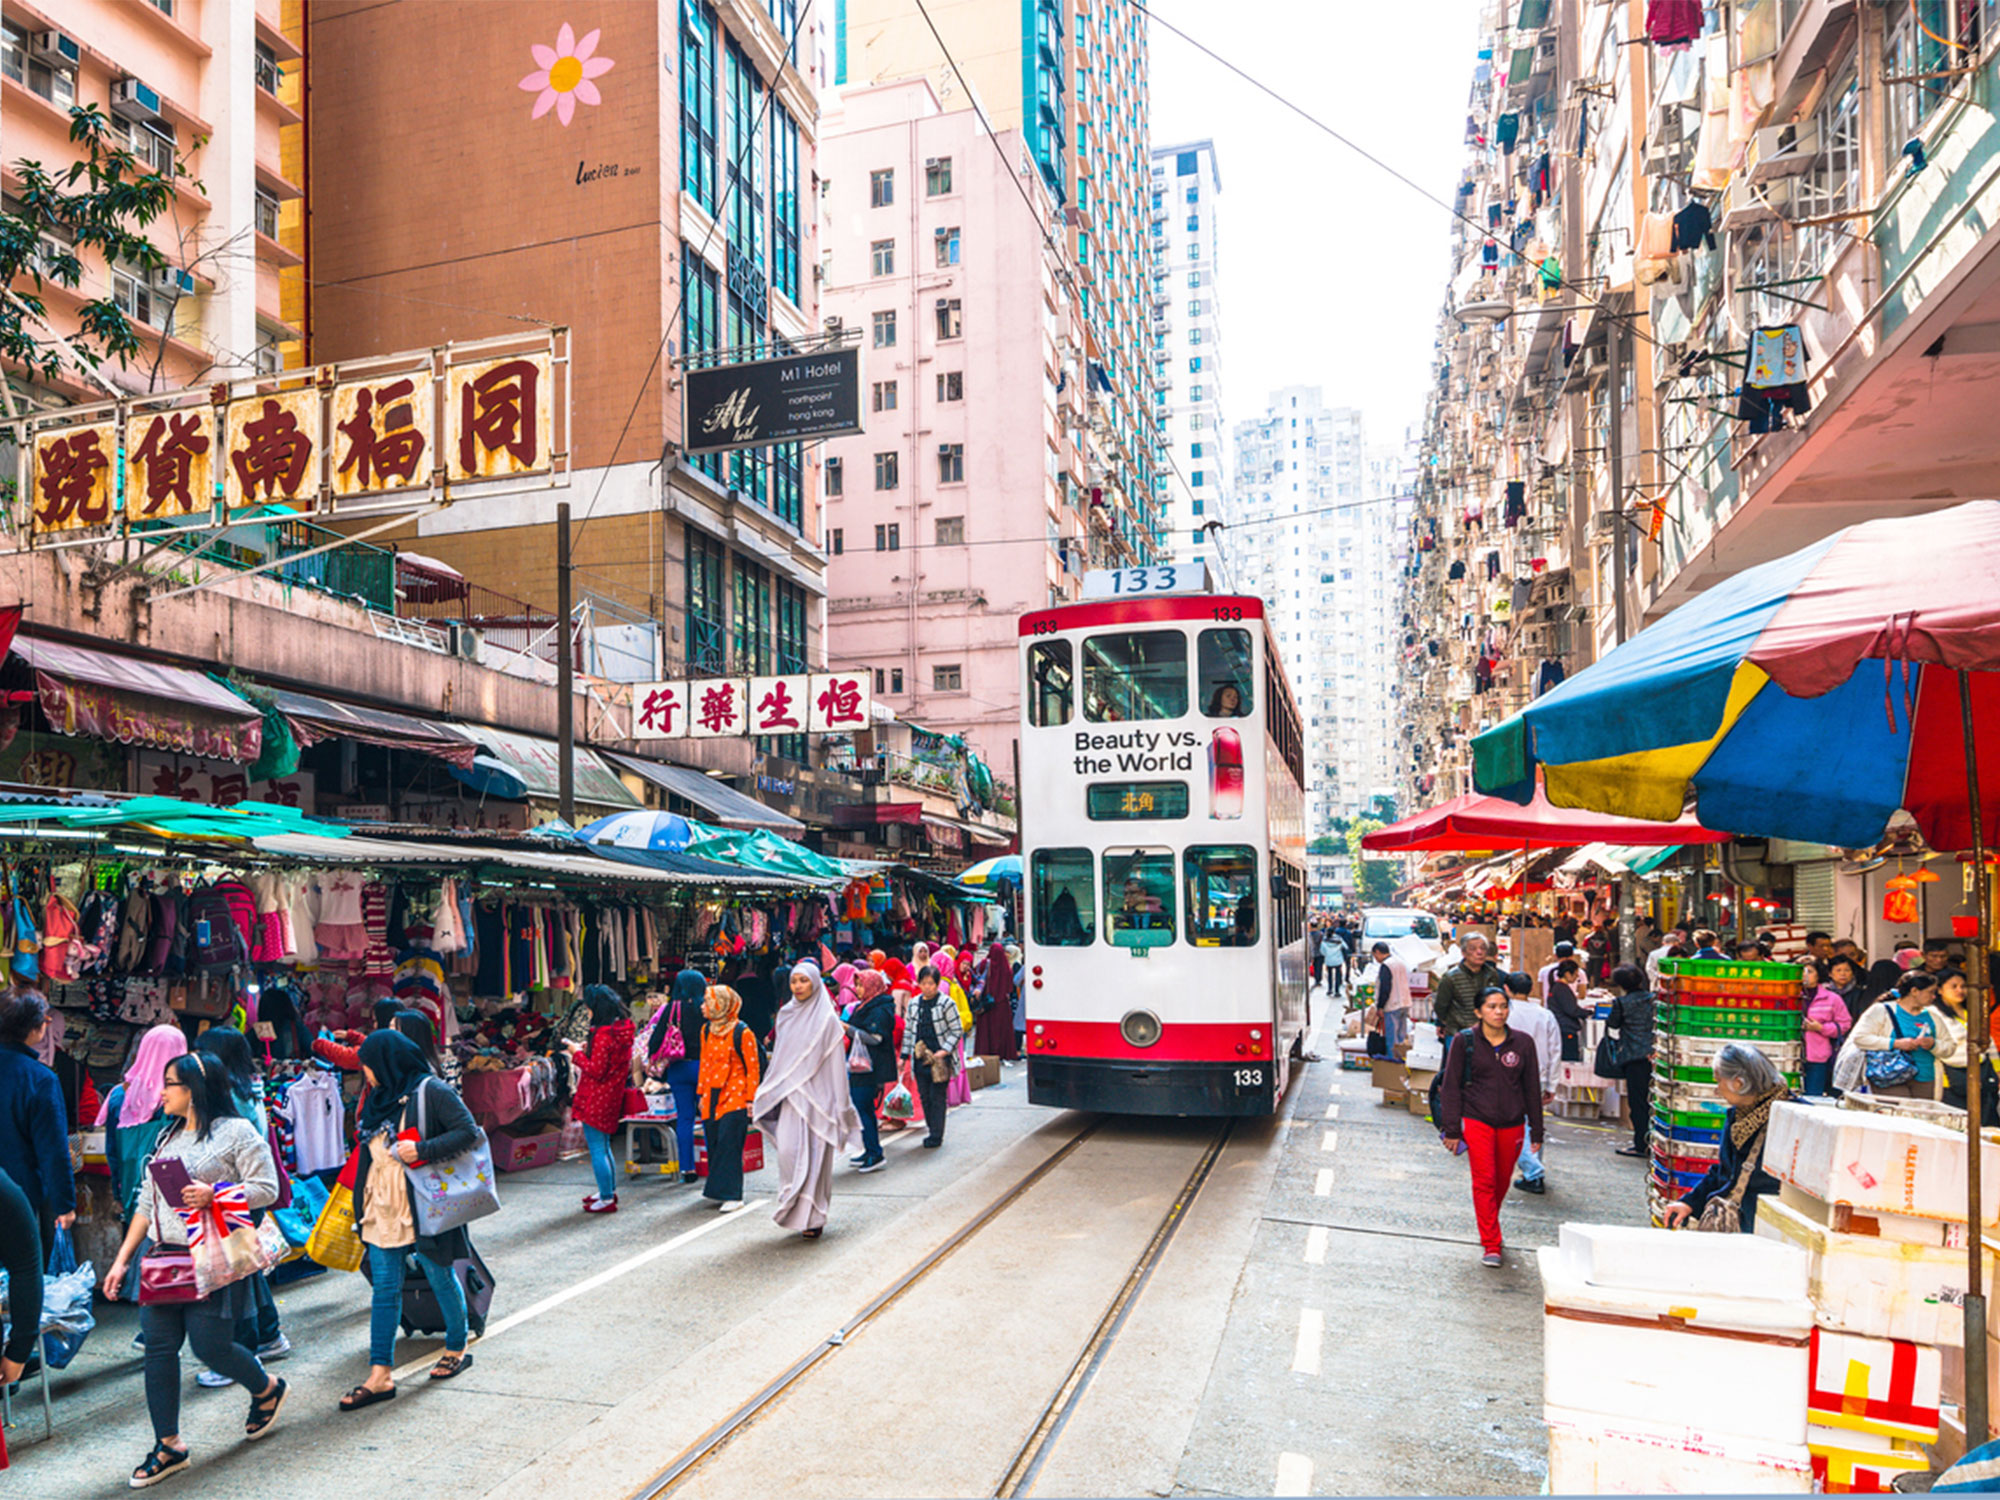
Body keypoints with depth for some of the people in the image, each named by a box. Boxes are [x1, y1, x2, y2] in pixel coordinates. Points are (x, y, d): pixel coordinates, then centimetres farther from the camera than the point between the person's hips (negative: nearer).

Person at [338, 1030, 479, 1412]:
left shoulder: (430, 1091, -12)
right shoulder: (378, 1097, 11)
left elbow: (469, 1133, -16)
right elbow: (370, 1150, 20)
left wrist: (422, 1149, -24)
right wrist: (362, 1201, 17)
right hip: (383, 1207, 6)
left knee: (440, 1277, 8)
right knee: (385, 1288, 5)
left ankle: (457, 1349, 27)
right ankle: (380, 1375, 8)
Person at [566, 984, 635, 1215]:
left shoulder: (603, 1035, -23)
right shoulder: (623, 1029, 5)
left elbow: (596, 1071, -22)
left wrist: (577, 1053, -10)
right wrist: (588, 1049, 10)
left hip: (597, 1100, -9)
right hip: (612, 1097, 9)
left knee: (597, 1149, 0)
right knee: (604, 1146, 22)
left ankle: (606, 1199, 5)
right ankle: (610, 1190, 32)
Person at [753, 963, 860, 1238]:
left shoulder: (827, 1019, -5)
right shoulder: (786, 1015, 10)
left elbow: (836, 1064, -4)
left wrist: (840, 1107, -6)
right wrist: (763, 1098, 16)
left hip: (817, 1097, -4)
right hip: (789, 1096, 4)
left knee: (814, 1156, -2)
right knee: (788, 1151, -4)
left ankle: (813, 1216, 7)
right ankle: (795, 1209, 11)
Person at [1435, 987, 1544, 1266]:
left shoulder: (1523, 1043, 1)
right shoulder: (1464, 1042, -4)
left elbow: (1532, 1088, 8)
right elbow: (1451, 1086, -1)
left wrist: (1536, 1131, 8)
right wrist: (1452, 1130, -5)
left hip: (1511, 1124, 2)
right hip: (1476, 1120, -2)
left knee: (1502, 1181, 12)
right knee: (1484, 1181, -8)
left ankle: (1489, 1230, 36)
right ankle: (1491, 1245, 0)